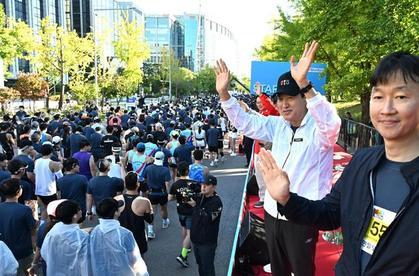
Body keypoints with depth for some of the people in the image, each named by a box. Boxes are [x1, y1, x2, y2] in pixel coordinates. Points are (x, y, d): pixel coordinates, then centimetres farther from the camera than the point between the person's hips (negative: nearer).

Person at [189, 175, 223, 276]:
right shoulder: (199, 197, 2)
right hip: (196, 239, 7)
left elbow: (207, 219, -27)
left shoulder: (216, 202, -19)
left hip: (207, 242, -7)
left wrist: (195, 206, -25)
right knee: (200, 266, 23)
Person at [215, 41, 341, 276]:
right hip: (272, 213, 6)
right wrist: (224, 93, -4)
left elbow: (331, 123, -37)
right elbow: (244, 122, 10)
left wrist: (304, 83, -49)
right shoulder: (277, 126, 6)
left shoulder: (318, 129, -15)